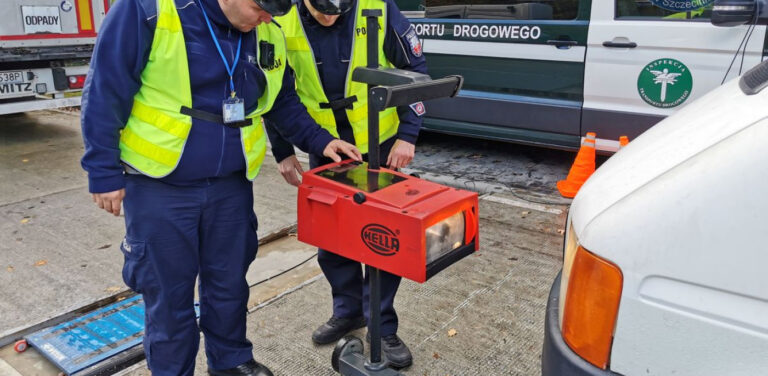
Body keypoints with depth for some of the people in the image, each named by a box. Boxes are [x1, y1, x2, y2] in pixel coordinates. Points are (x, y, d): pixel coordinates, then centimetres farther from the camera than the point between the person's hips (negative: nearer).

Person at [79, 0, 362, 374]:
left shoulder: (267, 34, 1)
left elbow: (282, 101, 14)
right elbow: (105, 91, -12)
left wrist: (319, 140, 2)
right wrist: (104, 172, -11)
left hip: (230, 185, 5)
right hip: (159, 186, -4)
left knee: (229, 283, 18)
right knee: (169, 292, 8)